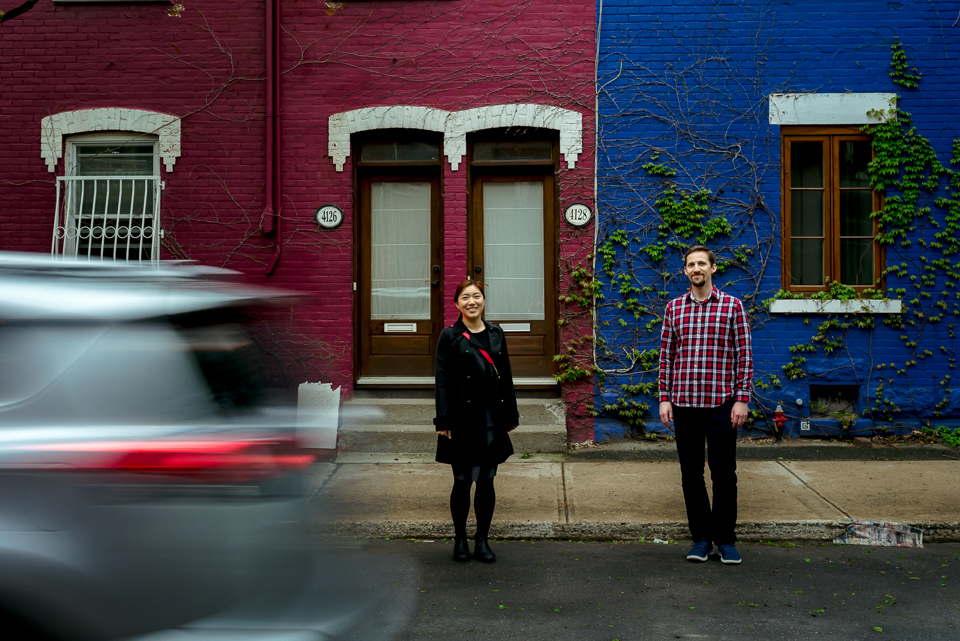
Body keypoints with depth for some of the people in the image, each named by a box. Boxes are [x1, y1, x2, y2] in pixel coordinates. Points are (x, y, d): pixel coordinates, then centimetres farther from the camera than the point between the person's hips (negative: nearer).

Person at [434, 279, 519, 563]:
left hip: (492, 420, 4)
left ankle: (482, 540, 20)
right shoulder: (450, 336, -3)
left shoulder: (496, 334, 9)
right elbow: (442, 380, -6)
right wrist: (444, 420, -11)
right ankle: (460, 539, 21)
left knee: (486, 481, 8)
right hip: (464, 420, -3)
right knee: (462, 481, 4)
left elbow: (506, 375, 12)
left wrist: (510, 413, 10)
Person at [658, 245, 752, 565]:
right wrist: (664, 398, 3)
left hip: (721, 403, -2)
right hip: (683, 404, 2)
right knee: (691, 472, 8)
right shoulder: (674, 308, 8)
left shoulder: (732, 306, 1)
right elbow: (666, 355, 10)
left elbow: (744, 355, 0)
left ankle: (726, 538, 17)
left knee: (724, 473, 3)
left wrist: (742, 398, -7)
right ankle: (701, 537, 20)